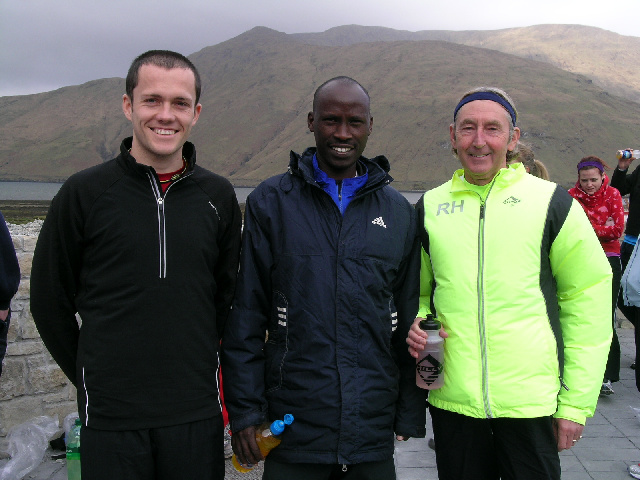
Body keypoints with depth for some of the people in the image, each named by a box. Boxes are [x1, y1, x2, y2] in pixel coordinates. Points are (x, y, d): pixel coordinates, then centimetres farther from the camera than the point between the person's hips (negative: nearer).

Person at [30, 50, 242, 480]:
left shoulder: (218, 197, 2)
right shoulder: (85, 192, -4)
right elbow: (50, 301, 3)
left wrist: (198, 372, 8)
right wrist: (89, 378, 5)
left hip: (197, 415, 2)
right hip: (110, 416, -2)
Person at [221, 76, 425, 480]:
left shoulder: (399, 212, 6)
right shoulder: (271, 202, -1)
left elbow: (410, 319, 9)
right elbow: (246, 317, -1)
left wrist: (411, 413, 8)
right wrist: (244, 411, -4)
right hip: (291, 430, -2)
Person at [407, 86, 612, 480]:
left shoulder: (552, 202, -2)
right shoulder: (430, 207, 5)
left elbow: (589, 300, -1)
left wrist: (577, 402, -3)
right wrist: (416, 325, -5)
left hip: (531, 403, -2)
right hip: (452, 400, 2)